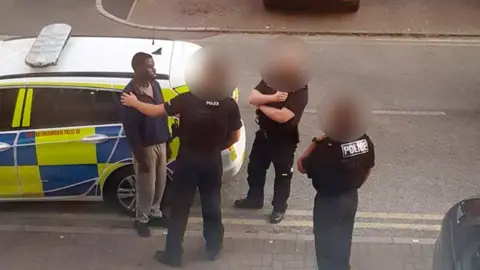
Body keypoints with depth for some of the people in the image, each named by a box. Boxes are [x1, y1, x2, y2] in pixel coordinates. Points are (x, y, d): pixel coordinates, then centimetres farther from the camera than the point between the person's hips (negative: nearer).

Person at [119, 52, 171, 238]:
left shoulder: (155, 85, 0)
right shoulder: (130, 94, -23)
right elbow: (130, 129, -20)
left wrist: (167, 142, 13)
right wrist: (140, 156, -18)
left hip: (160, 143, 7)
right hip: (145, 147, -7)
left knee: (160, 183, 19)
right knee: (146, 187, 6)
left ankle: (154, 213, 39)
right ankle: (141, 219, 28)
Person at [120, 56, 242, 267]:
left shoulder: (188, 99, -17)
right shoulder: (230, 105, -11)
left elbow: (155, 111, -9)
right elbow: (235, 138, 0)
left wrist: (134, 103, 8)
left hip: (188, 159, -2)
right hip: (212, 161, 2)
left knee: (180, 208, 10)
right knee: (211, 206, 19)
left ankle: (173, 254, 19)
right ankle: (213, 248, 33)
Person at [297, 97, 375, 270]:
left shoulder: (325, 150, -32)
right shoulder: (366, 142, -12)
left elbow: (301, 167, -17)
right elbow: (367, 170, 4)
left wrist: (315, 144, -11)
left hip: (328, 202, -6)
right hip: (351, 198, 6)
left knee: (325, 243, 14)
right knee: (343, 238, 27)